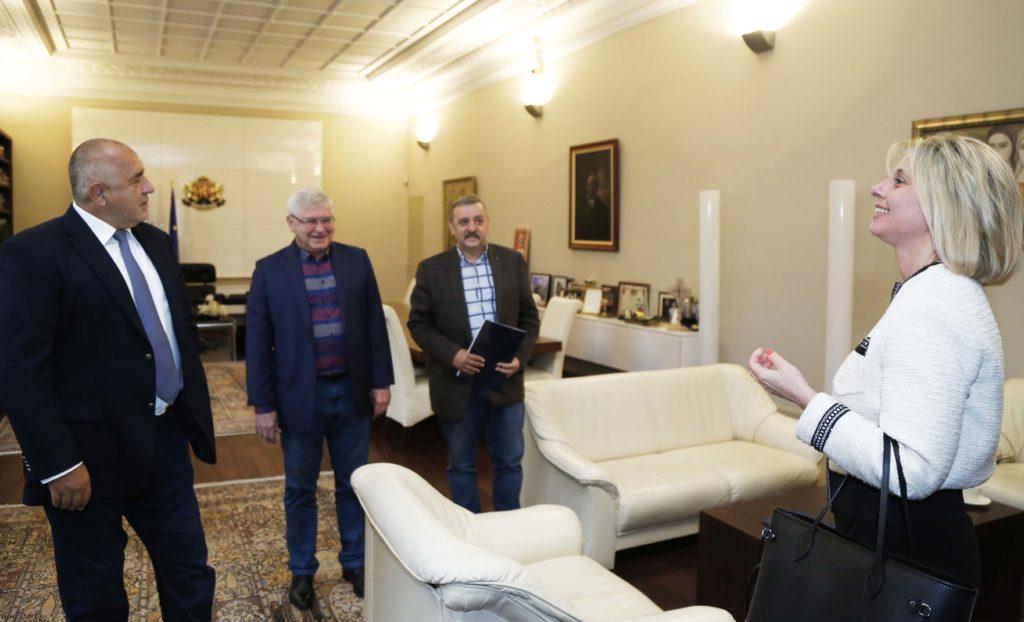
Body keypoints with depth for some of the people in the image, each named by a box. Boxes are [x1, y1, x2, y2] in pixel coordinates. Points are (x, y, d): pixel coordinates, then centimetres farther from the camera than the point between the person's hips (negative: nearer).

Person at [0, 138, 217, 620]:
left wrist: (194, 412, 13)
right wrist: (58, 464, -19)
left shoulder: (155, 242, 8)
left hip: (166, 438, 6)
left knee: (190, 577, 17)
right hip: (92, 453, -6)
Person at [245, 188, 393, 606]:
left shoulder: (356, 260, 1)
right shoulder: (269, 270, -4)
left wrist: (381, 382, 2)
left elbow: (374, 324, 4)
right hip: (300, 396, -1)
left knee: (353, 484, 14)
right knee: (300, 489, 12)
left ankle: (355, 563, 32)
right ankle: (302, 571, 30)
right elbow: (257, 343, -4)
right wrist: (263, 405, -6)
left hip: (352, 392, 2)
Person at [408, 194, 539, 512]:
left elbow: (529, 317, 5)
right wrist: (452, 355, -17)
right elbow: (419, 323, -2)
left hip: (505, 380, 1)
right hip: (456, 384, -1)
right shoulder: (431, 269, -3)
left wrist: (519, 358, -10)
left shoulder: (513, 262, 2)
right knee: (461, 464, 13)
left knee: (510, 460, 12)